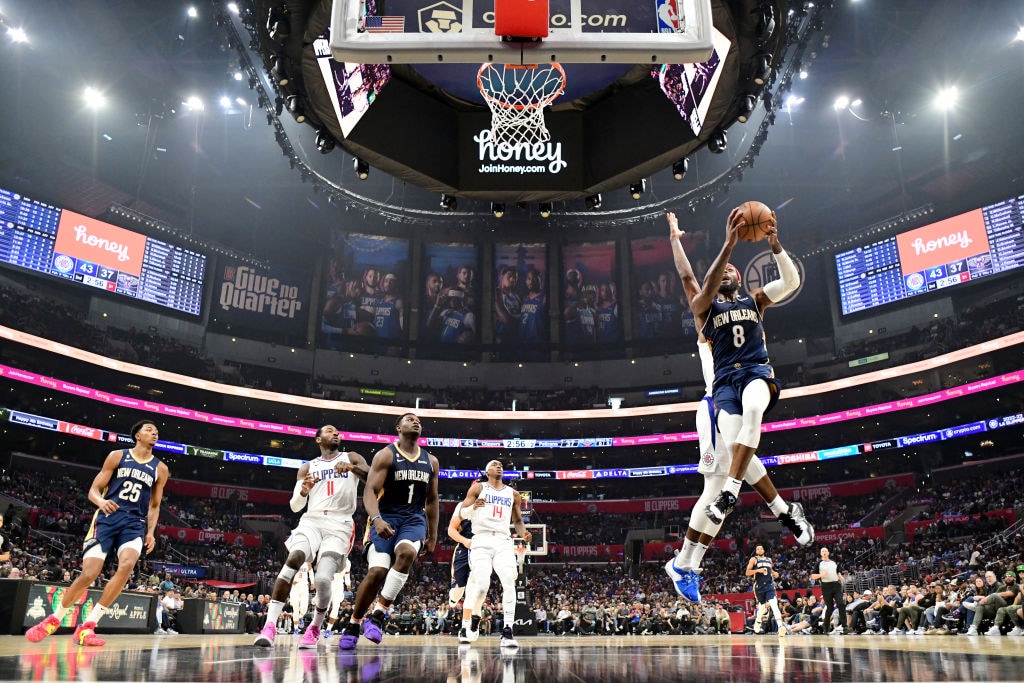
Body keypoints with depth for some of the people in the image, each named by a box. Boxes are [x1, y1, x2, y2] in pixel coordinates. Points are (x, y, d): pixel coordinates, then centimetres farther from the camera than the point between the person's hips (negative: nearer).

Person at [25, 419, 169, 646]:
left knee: (127, 565, -26)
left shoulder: (160, 469, 10)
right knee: (88, 574, -10)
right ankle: (53, 620, 18)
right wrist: (101, 501, -21)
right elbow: (94, 490, 2)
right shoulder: (117, 456, 4)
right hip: (107, 517, -2)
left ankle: (87, 626, -16)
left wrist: (151, 532, 4)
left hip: (134, 523, 2)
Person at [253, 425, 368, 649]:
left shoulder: (351, 458, 13)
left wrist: (353, 468, -24)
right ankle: (269, 626, -29)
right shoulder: (307, 468, 19)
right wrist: (303, 491, -9)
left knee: (323, 578, -19)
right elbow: (295, 506, 14)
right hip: (311, 520, 2)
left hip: (339, 525, -2)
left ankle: (315, 628, 8)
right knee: (293, 560, -28)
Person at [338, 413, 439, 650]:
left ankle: (378, 614, -19)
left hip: (414, 519, 3)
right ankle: (353, 625, 9)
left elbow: (432, 500, 18)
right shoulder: (386, 455, -4)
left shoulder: (431, 461, 10)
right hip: (385, 518, -3)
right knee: (376, 572, -15)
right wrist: (376, 519, -31)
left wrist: (433, 536, 16)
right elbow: (370, 491, -13)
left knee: (406, 553, -30)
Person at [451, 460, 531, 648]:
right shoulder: (478, 488, 8)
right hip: (482, 540, -3)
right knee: (481, 585, -15)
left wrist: (523, 533, 1)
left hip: (503, 542, 3)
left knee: (509, 583, -16)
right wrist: (473, 507, -19)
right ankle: (474, 619, 15)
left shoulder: (513, 493, 17)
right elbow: (462, 513, 4)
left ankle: (507, 632, -15)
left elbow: (518, 521, 23)